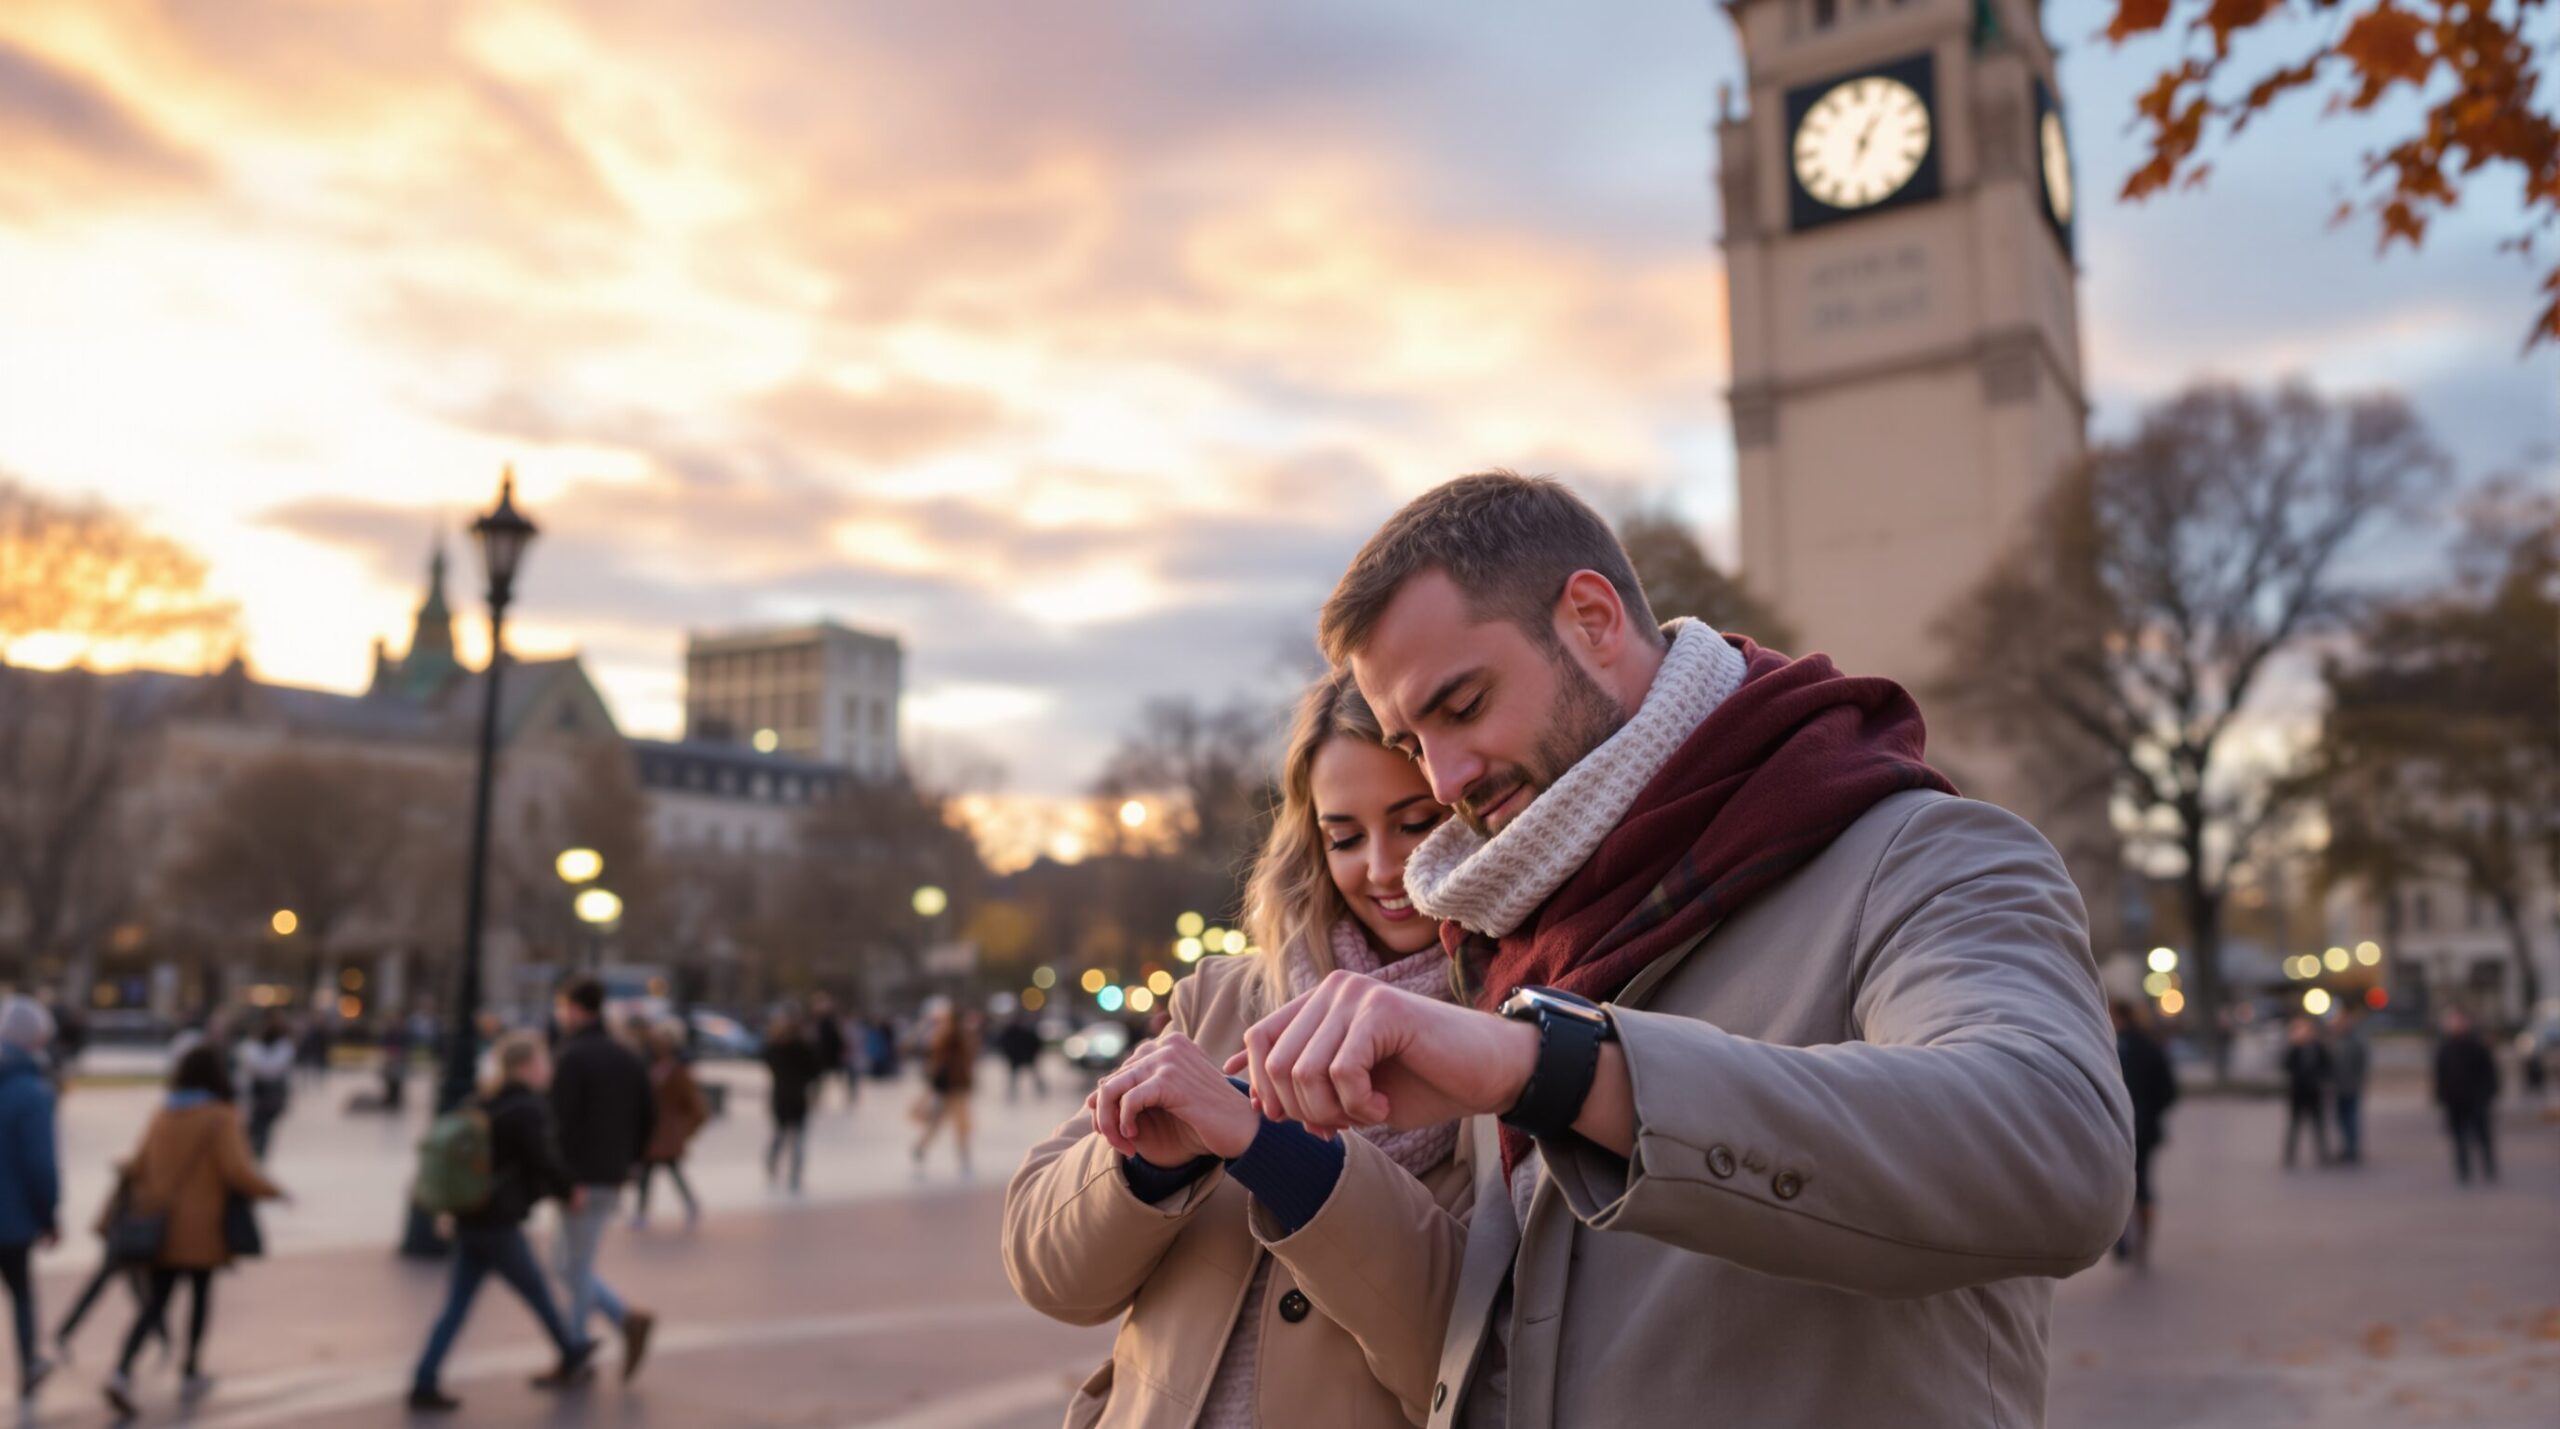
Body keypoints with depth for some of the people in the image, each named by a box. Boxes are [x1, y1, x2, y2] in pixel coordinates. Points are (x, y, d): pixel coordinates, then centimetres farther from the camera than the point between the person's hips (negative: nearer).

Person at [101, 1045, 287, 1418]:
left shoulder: (162, 1115, 4)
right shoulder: (221, 1117, -13)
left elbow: (138, 1166, 4)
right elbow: (237, 1171, -20)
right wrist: (273, 1190, -6)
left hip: (160, 1225, 4)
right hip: (201, 1227, -4)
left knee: (156, 1301, 9)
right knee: (201, 1293, 15)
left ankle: (122, 1372, -9)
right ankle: (191, 1375, 22)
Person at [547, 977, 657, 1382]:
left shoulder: (571, 1057, -13)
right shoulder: (626, 1057, 11)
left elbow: (563, 1121, -19)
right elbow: (649, 1116, 13)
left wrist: (563, 1180, -16)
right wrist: (629, 1160, 17)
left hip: (582, 1179, -8)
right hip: (614, 1178, 8)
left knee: (576, 1268, 2)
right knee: (571, 1264, 18)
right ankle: (629, 1319, 9)